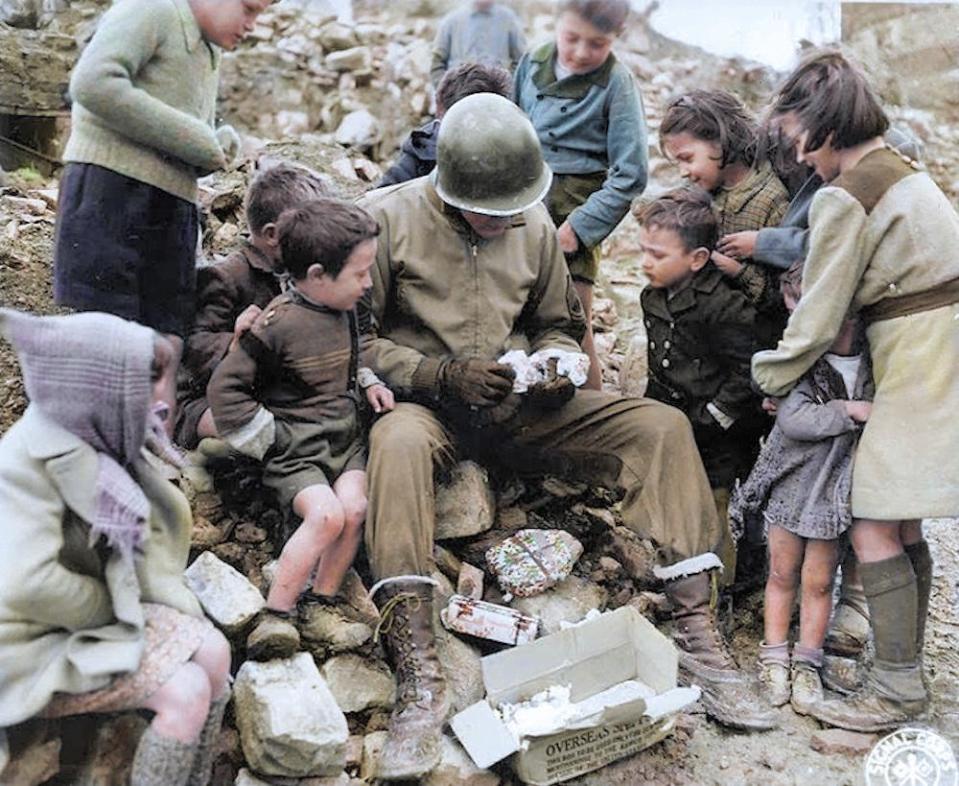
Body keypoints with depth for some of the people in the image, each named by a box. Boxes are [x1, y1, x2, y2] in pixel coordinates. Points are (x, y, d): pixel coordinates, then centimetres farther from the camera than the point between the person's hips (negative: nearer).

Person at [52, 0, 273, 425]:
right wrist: (193, 140, -15)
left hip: (172, 207, 8)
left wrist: (217, 150, 6)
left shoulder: (209, 55, 24)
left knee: (166, 348, -1)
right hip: (112, 188, -8)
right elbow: (92, 84, -19)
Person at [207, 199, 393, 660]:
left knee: (355, 507, -18)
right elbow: (225, 388, -12)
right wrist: (268, 440, -11)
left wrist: (368, 383, 10)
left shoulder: (345, 311, 7)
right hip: (295, 446, -6)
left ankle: (321, 604, -2)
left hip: (345, 436, 6)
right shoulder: (279, 323, -16)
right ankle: (275, 615, -14)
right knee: (326, 514, -26)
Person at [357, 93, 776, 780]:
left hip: (517, 407, 4)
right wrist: (441, 375, -21)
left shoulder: (534, 223, 8)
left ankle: (698, 636, -15)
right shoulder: (389, 217, -6)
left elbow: (558, 325, 19)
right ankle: (420, 677, -40)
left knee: (661, 425, -14)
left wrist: (556, 368, -4)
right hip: (424, 403, -4)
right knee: (397, 442, -41)